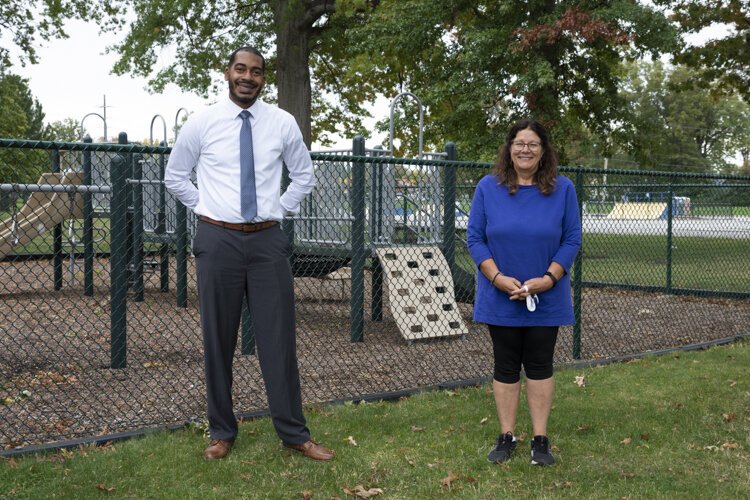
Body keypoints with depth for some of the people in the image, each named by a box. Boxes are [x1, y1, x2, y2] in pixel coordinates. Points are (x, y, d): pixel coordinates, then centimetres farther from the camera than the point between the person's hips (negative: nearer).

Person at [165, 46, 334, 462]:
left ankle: (294, 434, 12)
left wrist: (281, 209, 7)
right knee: (218, 340, 6)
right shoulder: (201, 123, 1)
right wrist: (203, 206, 4)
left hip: (267, 240, 1)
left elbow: (304, 175, 17)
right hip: (218, 239, 0)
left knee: (279, 337, 2)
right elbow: (174, 176, 13)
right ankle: (221, 432, 20)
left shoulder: (283, 123, 4)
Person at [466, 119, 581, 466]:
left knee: (540, 366, 7)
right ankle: (506, 437, 20)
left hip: (546, 298, 0)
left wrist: (548, 278, -14)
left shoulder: (562, 189, -2)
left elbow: (572, 240, -1)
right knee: (505, 366, 8)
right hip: (500, 297, 0)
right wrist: (498, 277, -14)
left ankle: (540, 440, 17)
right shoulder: (488, 187, -2)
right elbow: (474, 238, -2)